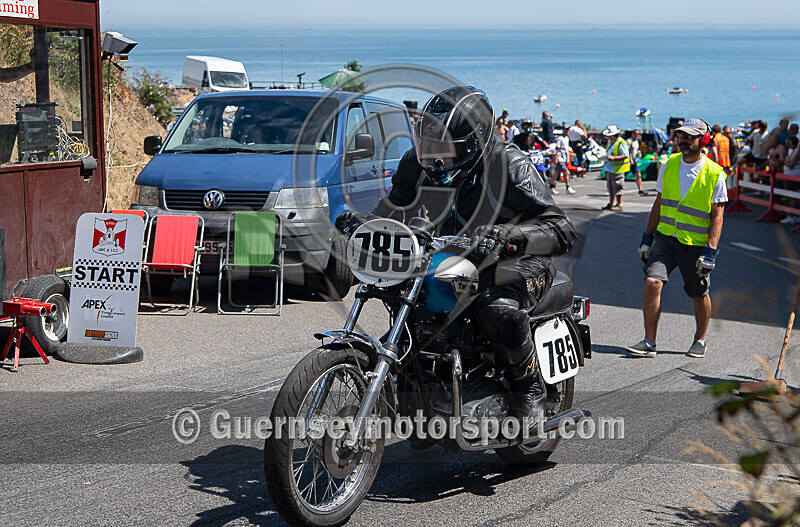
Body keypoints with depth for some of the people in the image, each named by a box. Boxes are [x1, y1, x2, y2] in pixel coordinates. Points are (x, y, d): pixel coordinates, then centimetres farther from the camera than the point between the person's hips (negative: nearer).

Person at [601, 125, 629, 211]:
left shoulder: (621, 143, -13)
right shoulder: (610, 142, 17)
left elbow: (625, 155, -19)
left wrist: (614, 158, -29)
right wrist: (606, 169, 24)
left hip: (618, 170, -9)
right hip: (610, 169, 9)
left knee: (617, 188, -7)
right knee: (610, 187, 12)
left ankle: (619, 205, -2)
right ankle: (611, 204, 19)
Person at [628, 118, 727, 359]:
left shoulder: (714, 174, -7)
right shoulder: (668, 165, 5)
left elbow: (717, 215, -8)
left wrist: (710, 250, -15)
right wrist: (647, 237, 11)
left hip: (696, 243, -3)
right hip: (665, 237, 3)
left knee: (700, 294, 9)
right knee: (652, 282, -15)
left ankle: (700, 340, 31)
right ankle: (649, 342, -9)